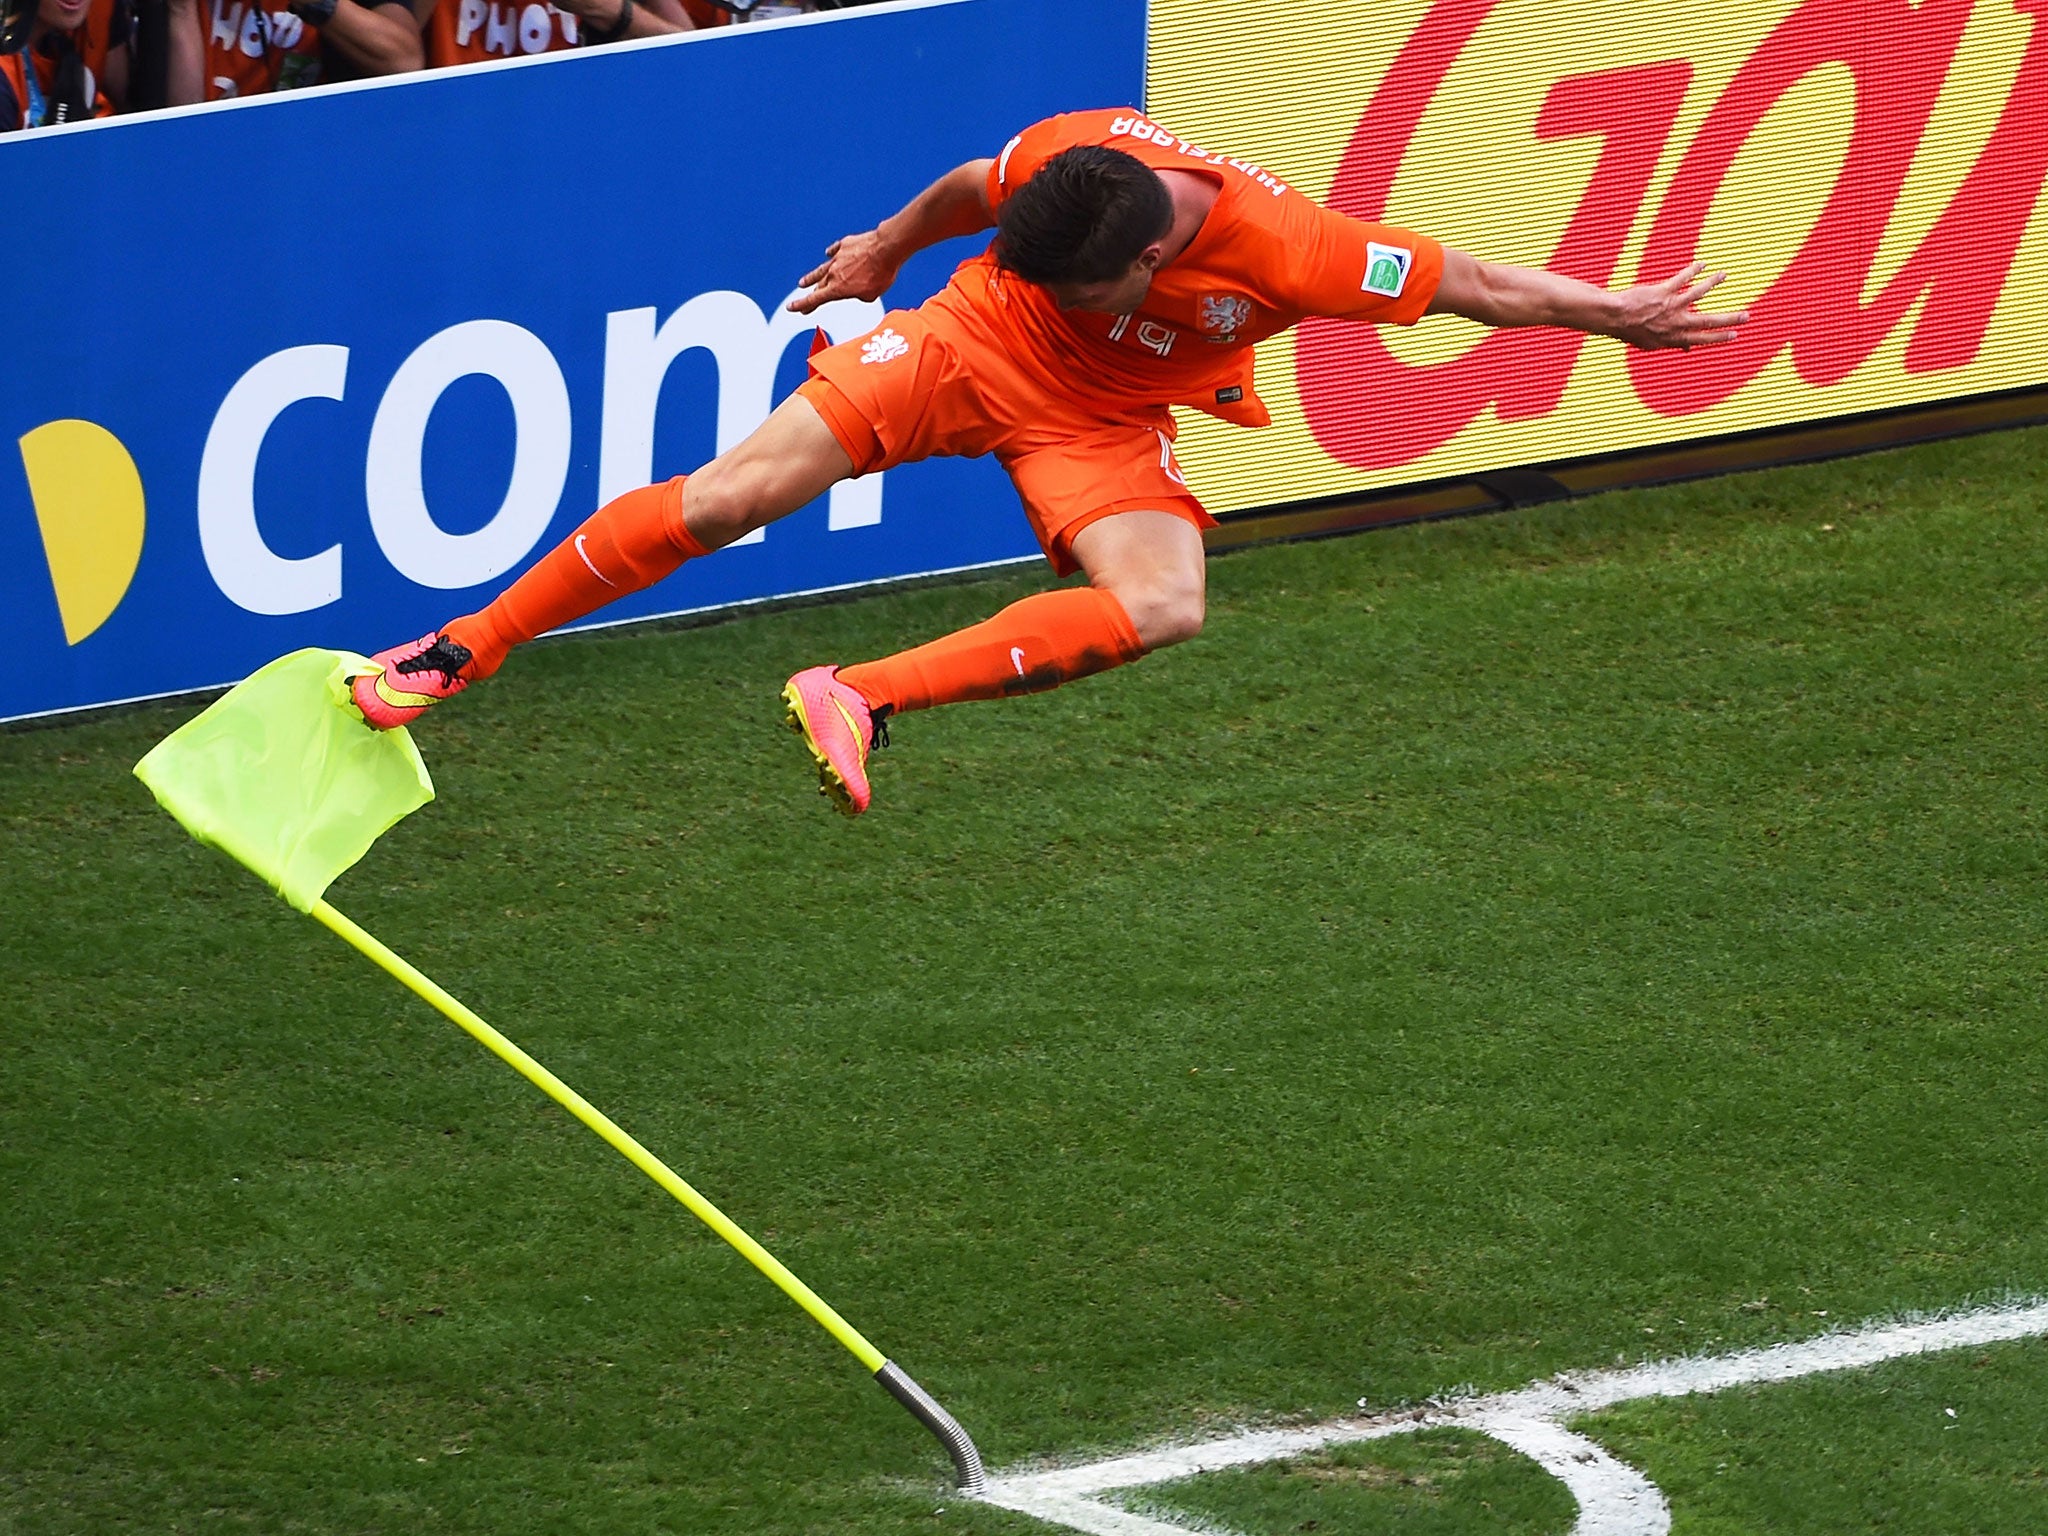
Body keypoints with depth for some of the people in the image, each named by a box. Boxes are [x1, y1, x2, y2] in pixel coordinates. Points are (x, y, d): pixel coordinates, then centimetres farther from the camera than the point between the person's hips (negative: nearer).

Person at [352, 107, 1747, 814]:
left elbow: (1469, 283, -23)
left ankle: (861, 698, -28)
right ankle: (461, 652, -1)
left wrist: (1620, 314, -19)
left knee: (1163, 608, -31)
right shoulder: (1060, 158, -25)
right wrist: (887, 249, 19)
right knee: (719, 499, -12)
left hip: (1100, 427, 0)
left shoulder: (1281, 249, -33)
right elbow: (964, 191, 0)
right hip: (966, 347, 0)